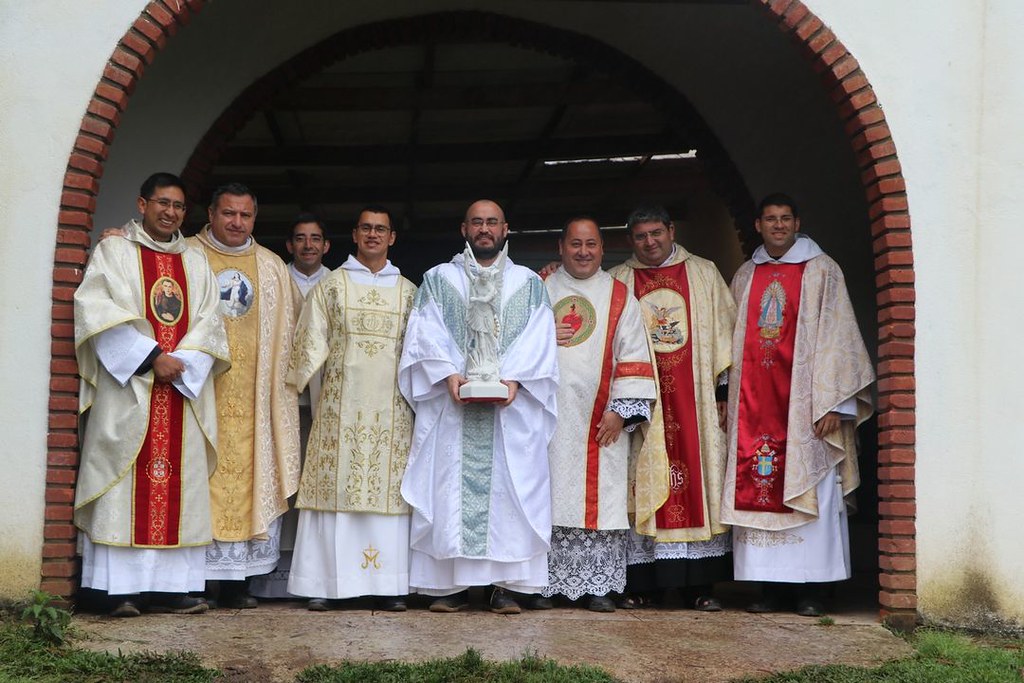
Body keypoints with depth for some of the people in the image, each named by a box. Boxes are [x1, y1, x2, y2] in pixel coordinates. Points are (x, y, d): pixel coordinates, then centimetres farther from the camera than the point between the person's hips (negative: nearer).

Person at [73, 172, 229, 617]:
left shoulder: (195, 263, 18)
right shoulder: (114, 251, 5)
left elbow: (208, 322, 9)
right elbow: (101, 312, -7)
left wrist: (181, 363, -9)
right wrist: (151, 357, -14)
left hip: (183, 389, 4)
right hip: (128, 388, -4)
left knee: (179, 486, 0)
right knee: (125, 484, -7)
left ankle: (170, 586, 2)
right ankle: (123, 589, -6)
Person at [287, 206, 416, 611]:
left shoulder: (409, 292, 13)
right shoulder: (331, 286, 9)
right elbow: (312, 342, 6)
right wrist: (300, 386, -3)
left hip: (391, 407, 1)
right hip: (341, 405, -1)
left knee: (389, 485, -2)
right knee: (336, 483, -4)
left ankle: (389, 584, 2)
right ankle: (323, 583, 1)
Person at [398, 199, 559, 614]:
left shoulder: (529, 284, 14)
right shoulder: (438, 280, 13)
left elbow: (537, 340, 3)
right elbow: (427, 334, 2)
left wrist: (514, 378, -14)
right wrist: (449, 374, -15)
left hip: (512, 406, 0)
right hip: (451, 407, 0)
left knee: (510, 488, -4)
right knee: (449, 489, -3)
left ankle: (506, 585, -1)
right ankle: (452, 584, 1)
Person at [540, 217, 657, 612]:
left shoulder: (619, 297, 9)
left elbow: (634, 358, 3)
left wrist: (621, 410, -6)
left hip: (599, 423, 0)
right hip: (546, 419, 1)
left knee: (600, 501, -2)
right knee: (548, 501, 0)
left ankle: (598, 586, 5)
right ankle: (545, 584, 6)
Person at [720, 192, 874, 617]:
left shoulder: (821, 271, 3)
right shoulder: (745, 276, 15)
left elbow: (836, 336, -3)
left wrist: (831, 403, -11)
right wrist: (729, 396, 9)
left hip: (802, 400, -3)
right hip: (754, 402, 4)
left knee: (807, 489, -4)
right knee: (760, 491, 0)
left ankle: (810, 589, 2)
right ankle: (772, 586, 7)